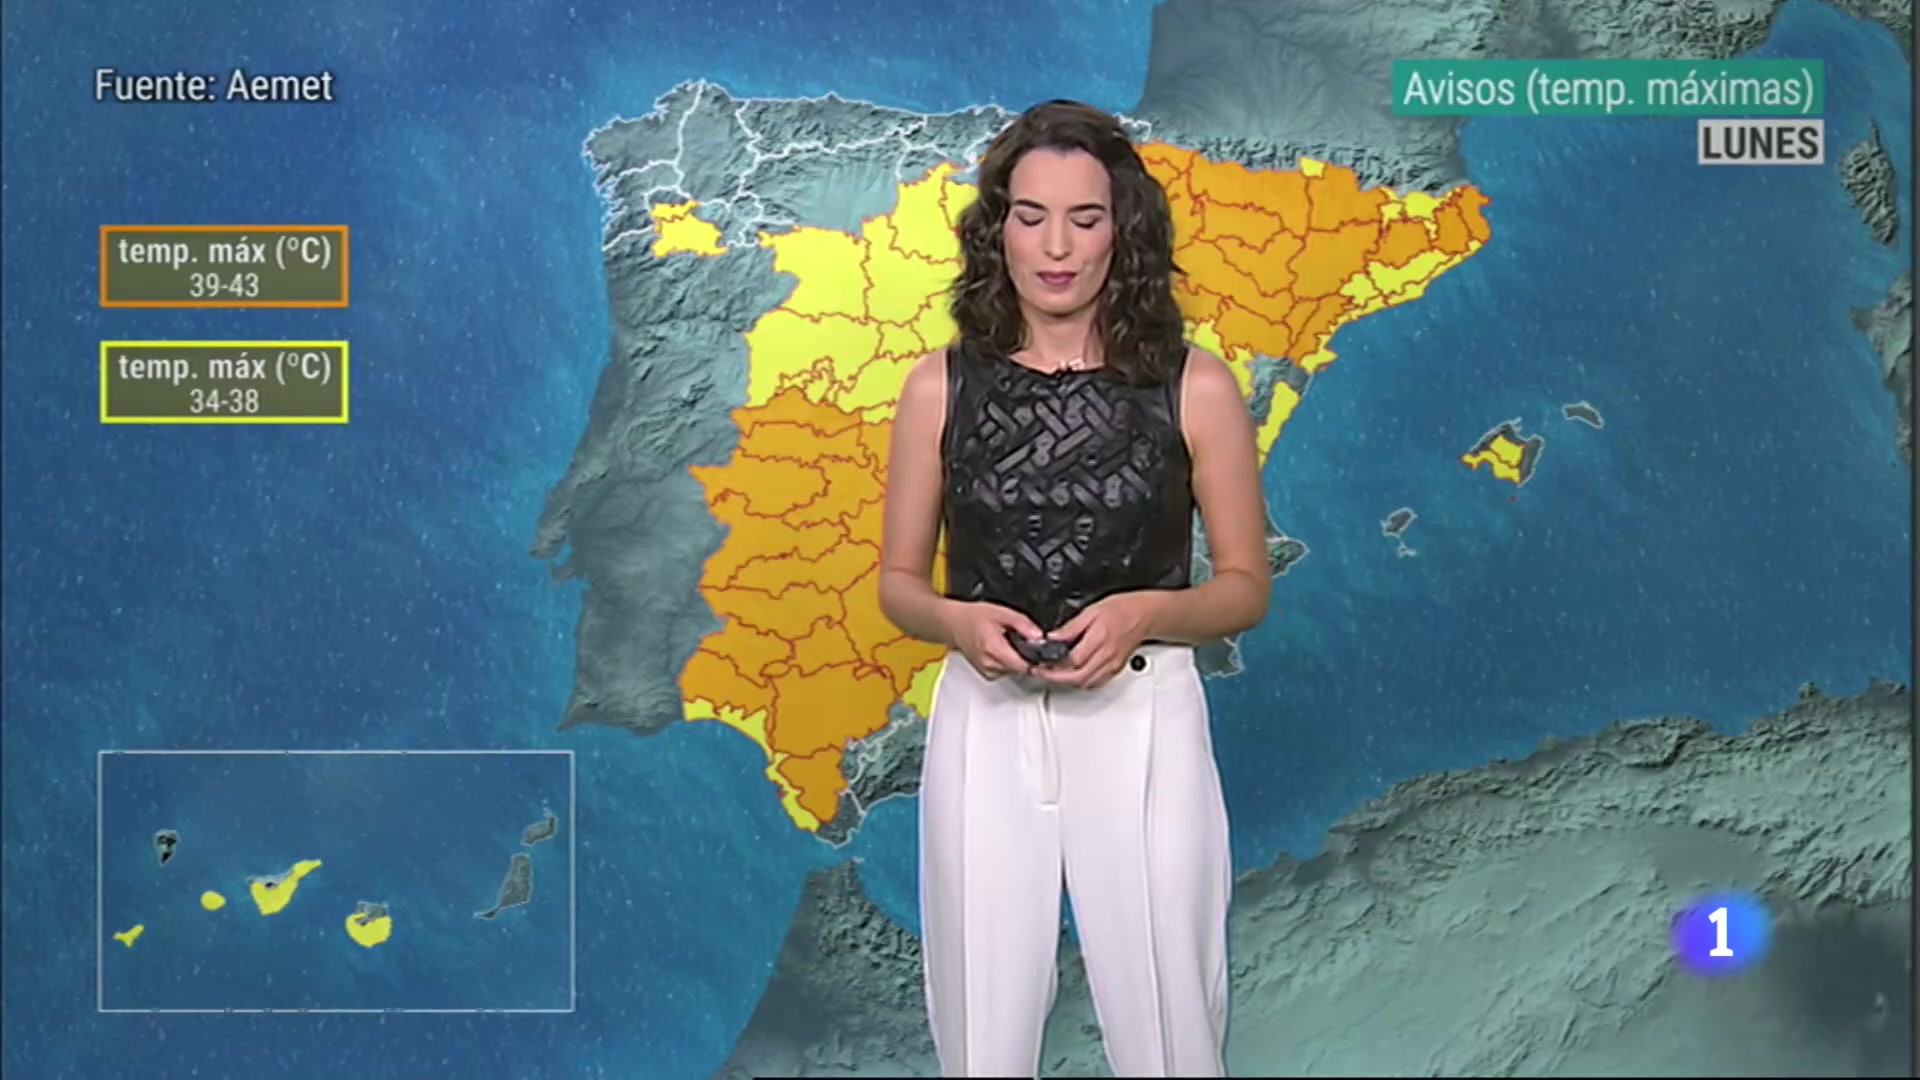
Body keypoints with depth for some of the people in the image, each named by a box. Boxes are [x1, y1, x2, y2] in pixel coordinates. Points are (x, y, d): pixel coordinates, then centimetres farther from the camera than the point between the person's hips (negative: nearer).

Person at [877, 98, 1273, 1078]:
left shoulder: (1194, 385, -3)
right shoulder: (942, 386, 0)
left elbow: (1245, 586, 3)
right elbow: (898, 583, 7)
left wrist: (1143, 613, -16)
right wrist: (960, 621, -15)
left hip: (1142, 729, 0)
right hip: (988, 730, 1)